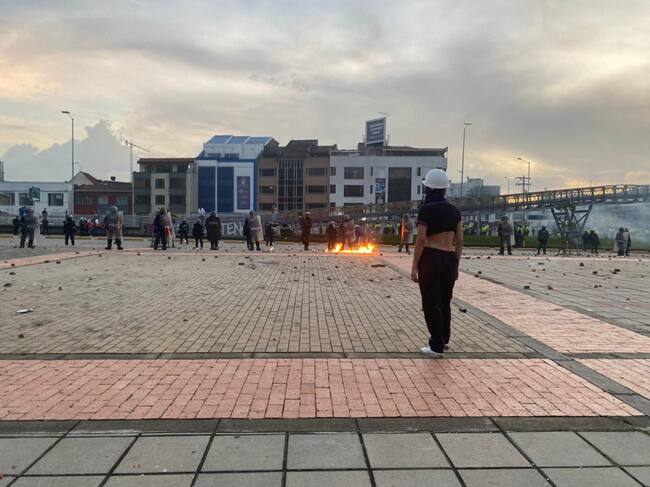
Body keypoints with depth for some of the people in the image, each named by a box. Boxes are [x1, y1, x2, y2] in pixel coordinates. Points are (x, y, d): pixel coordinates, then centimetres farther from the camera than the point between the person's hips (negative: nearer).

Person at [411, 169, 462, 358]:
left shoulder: (426, 209, -10)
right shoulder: (454, 210, 8)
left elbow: (421, 239, -13)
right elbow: (459, 241, 8)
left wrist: (415, 266, -9)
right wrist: (456, 264, 17)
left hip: (431, 258, -6)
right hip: (450, 259, 6)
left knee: (431, 303, 4)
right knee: (445, 301, 19)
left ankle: (436, 346, 10)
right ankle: (443, 339, 32)